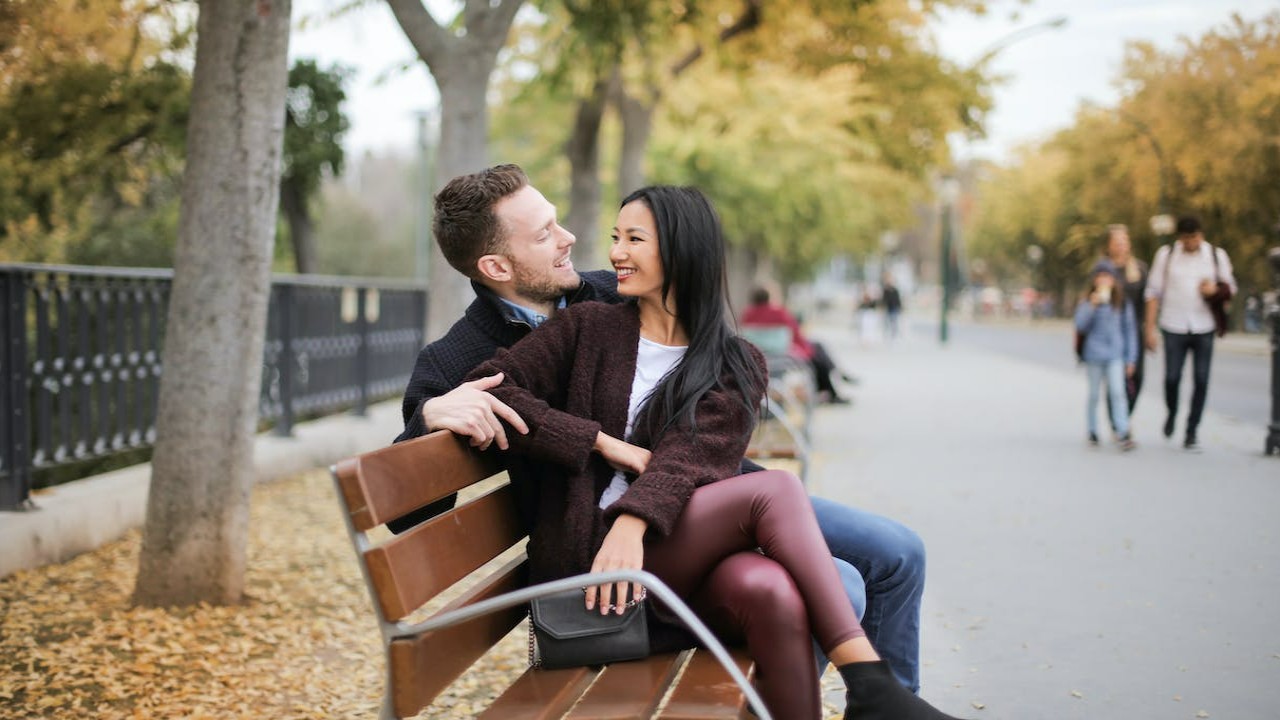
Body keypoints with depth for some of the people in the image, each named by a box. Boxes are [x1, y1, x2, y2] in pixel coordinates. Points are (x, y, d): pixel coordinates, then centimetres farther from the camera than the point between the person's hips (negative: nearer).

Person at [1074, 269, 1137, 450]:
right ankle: (1092, 432, 22)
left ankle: (1123, 433, -16)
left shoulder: (1123, 304, 4)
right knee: (1093, 395, 9)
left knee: (1117, 393, -12)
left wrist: (1130, 358, 6)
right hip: (1094, 355, 0)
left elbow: (1130, 331, 8)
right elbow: (1080, 325, -10)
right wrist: (1092, 305, -20)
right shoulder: (1087, 303, 1)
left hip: (1115, 355, 0)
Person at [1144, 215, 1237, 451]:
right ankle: (1172, 413, 26)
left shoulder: (1217, 255, 5)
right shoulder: (1166, 254, 2)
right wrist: (1150, 328, -1)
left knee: (1201, 381, -3)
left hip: (1204, 328, 1)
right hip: (1174, 327, -1)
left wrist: (1216, 290, -11)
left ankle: (1192, 432, 8)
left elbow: (1230, 287, 14)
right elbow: (1153, 292, 4)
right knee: (1172, 377, -6)